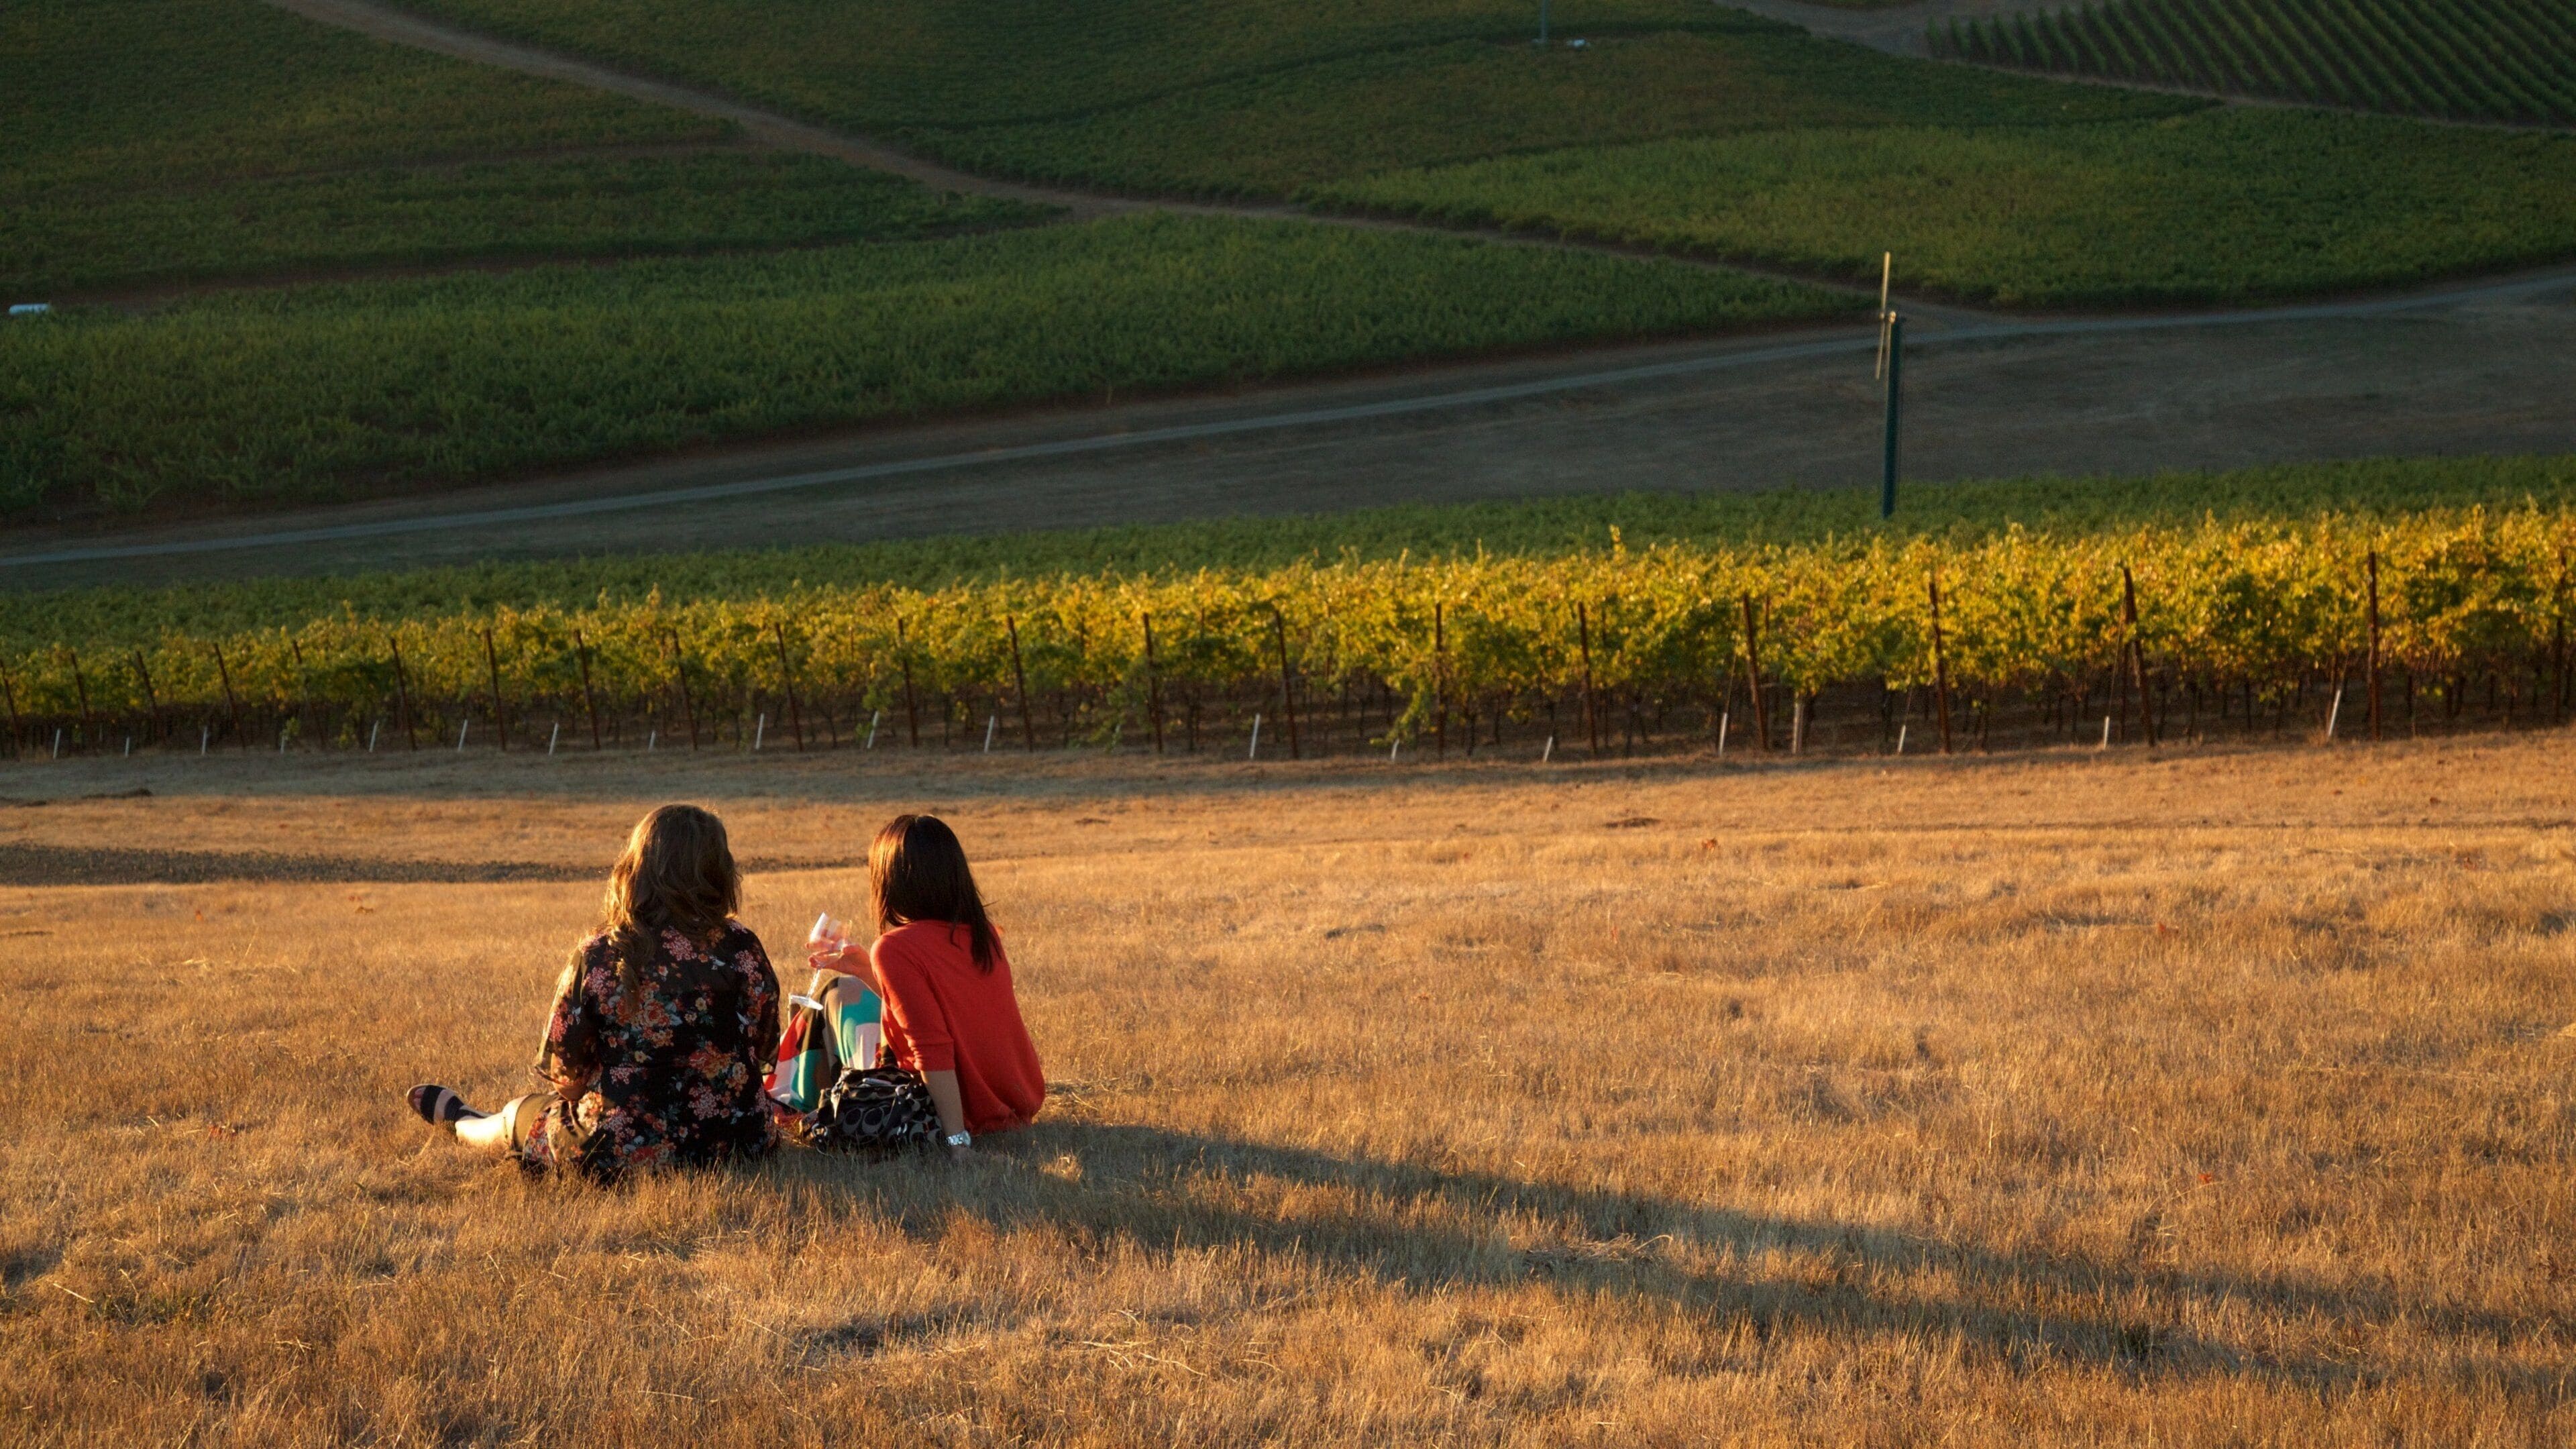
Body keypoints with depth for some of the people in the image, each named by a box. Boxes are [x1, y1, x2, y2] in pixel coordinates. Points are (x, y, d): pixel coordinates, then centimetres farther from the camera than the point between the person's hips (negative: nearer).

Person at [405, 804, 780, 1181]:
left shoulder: (597, 958, -13)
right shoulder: (743, 947, -9)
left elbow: (563, 1074, -6)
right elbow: (764, 1049, 4)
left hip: (622, 1157, -3)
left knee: (523, 1114, 32)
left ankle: (459, 1119, 65)